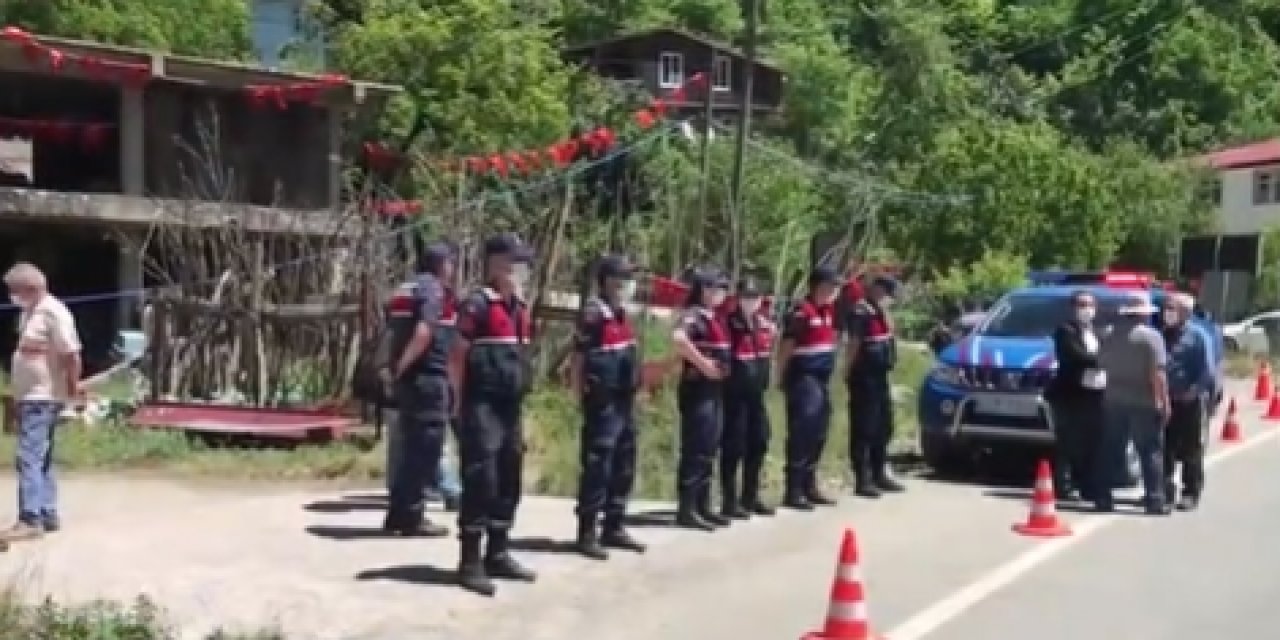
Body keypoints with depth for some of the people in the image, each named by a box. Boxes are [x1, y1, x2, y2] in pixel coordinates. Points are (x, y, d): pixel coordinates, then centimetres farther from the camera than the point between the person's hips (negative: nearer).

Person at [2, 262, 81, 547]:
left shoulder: (53, 312, -15)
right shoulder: (29, 312, 14)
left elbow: (71, 354, -19)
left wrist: (73, 387, -13)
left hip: (43, 398, -10)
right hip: (28, 397, 10)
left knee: (29, 458, -14)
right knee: (40, 459, 13)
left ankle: (30, 520, -15)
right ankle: (48, 515, 19)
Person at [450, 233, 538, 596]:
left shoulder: (520, 308, 14)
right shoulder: (477, 304, -11)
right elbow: (458, 356, -11)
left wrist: (519, 395, 18)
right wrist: (463, 404, -13)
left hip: (511, 408, 8)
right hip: (483, 408, -8)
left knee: (509, 482, 13)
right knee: (479, 482, -7)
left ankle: (498, 555, 23)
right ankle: (470, 562, 0)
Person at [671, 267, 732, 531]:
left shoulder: (713, 317, 15)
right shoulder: (693, 315, -13)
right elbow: (678, 338, -35)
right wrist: (703, 363, -27)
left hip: (714, 390, 10)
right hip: (698, 389, -10)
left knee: (708, 449, 13)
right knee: (695, 449, -7)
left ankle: (702, 506, 21)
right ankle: (686, 510, -3)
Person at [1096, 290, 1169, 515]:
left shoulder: (1110, 335, 7)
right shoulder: (1151, 336, -10)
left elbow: (1102, 363, 11)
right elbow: (1157, 374, -16)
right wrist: (1164, 402, -13)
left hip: (1114, 400, 5)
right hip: (1144, 403, -5)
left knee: (1110, 451, 9)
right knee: (1151, 452, 1)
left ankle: (1103, 497, 10)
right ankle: (1155, 500, 0)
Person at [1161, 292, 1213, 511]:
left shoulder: (1197, 337, -5)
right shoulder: (1162, 335, 9)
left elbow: (1207, 371, -9)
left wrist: (1195, 391, -16)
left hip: (1190, 402, -5)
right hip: (1165, 400, 5)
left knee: (1191, 450, 1)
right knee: (1165, 448, 9)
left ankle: (1191, 493, 7)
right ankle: (1165, 489, 18)